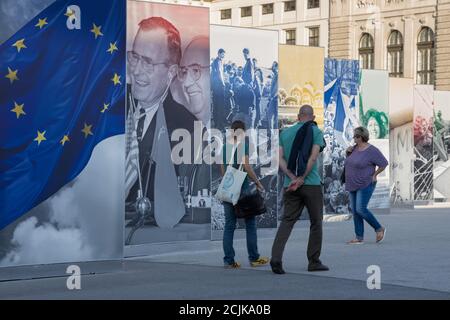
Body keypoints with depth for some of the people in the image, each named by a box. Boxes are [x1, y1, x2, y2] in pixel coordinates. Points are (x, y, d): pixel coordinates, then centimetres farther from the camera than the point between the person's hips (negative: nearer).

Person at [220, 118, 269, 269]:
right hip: (242, 187, -5)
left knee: (229, 224, 5)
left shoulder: (226, 143, 10)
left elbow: (222, 167, 14)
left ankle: (229, 260, 2)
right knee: (250, 223, 6)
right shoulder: (243, 142, -8)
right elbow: (246, 165, -15)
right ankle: (254, 258, 11)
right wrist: (257, 182, -6)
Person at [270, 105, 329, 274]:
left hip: (290, 184, 3)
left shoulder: (285, 132, 11)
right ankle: (314, 261, 13)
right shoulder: (316, 132, 0)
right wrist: (302, 179, -13)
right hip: (312, 183, -3)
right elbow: (313, 158, -13)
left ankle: (276, 257, -17)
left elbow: (281, 159, 0)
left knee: (287, 221, 1)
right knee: (316, 222, 9)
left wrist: (293, 178, -9)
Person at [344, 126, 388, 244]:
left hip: (365, 185, -8)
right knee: (355, 211, 4)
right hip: (354, 185, 8)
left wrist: (374, 175, -9)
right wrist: (348, 152, 3)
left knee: (361, 210, -16)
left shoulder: (371, 151, -17)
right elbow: (349, 160, 22)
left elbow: (384, 163, -13)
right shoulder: (356, 147, 6)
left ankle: (379, 229, 1)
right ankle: (359, 238, 7)